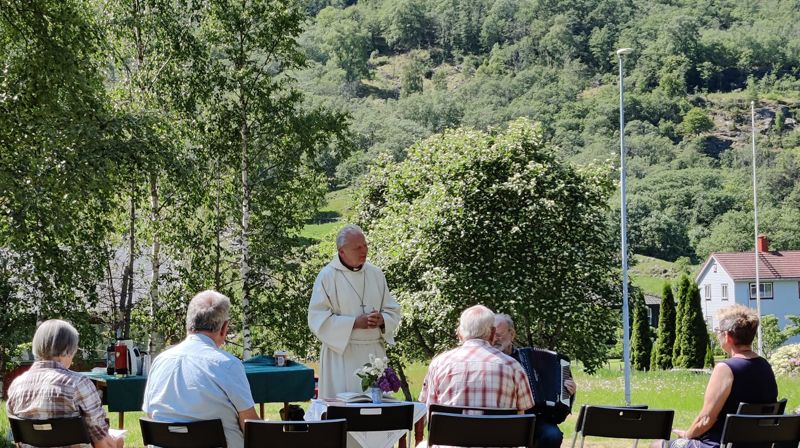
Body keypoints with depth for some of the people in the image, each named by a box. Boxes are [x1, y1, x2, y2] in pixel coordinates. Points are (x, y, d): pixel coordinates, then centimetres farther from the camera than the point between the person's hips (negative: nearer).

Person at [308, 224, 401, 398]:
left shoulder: (376, 274, 8)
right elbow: (317, 319, -10)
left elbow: (393, 311, 13)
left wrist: (381, 319, -11)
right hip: (341, 354, -4)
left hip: (374, 353, 4)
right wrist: (355, 323, -17)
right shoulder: (327, 276, -6)